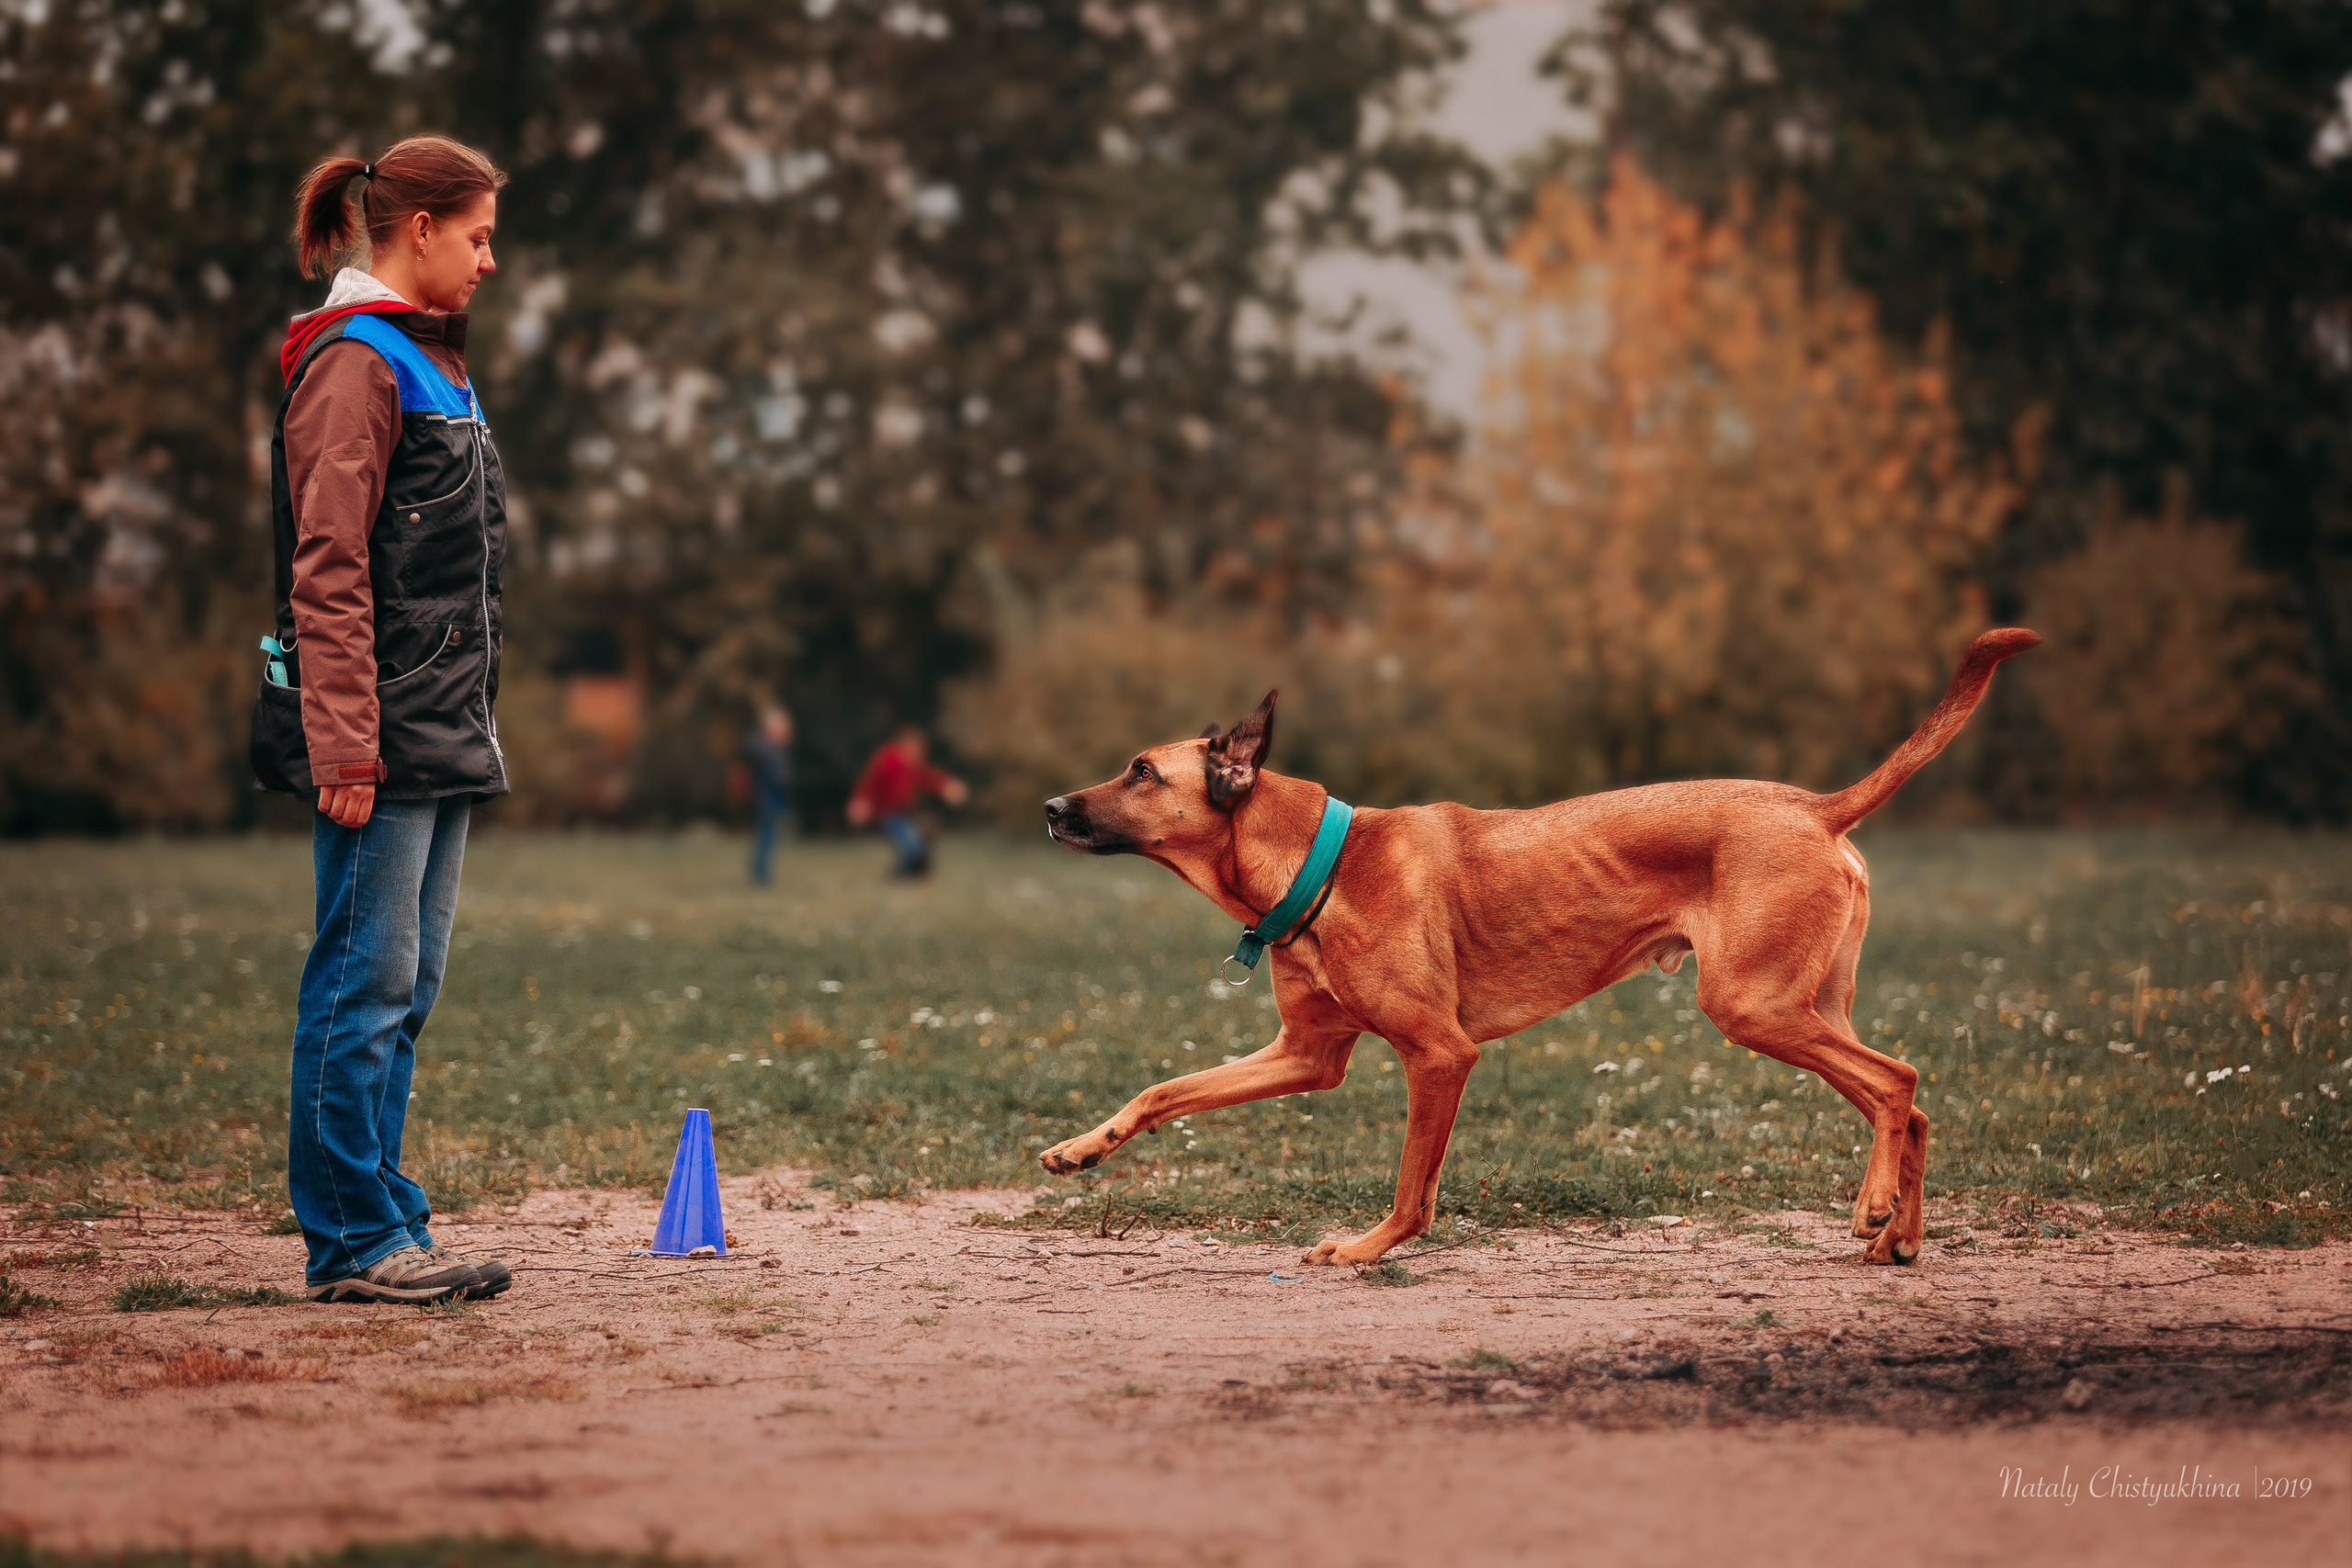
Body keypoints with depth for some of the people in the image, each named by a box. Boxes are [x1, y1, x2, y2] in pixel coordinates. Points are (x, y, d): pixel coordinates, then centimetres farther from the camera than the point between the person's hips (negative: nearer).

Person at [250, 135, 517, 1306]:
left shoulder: (425, 362, 19)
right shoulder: (352, 362, -10)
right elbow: (328, 573, -16)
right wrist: (344, 744, -21)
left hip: (441, 731, 10)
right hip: (384, 735, -9)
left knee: (404, 991, 10)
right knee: (366, 984, -6)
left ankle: (383, 1228, 14)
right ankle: (355, 1240, -2)